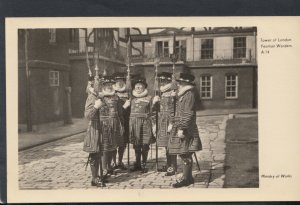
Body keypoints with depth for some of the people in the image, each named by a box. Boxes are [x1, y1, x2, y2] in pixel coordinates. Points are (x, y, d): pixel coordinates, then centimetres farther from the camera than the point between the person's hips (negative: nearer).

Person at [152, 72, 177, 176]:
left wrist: (171, 123, -20)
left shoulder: (173, 95, -10)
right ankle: (168, 165, 23)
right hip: (162, 123, 8)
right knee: (166, 145, 13)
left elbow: (175, 110, -16)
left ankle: (173, 167, -1)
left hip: (169, 122, -8)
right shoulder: (161, 95, 15)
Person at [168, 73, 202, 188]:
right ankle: (188, 177, 22)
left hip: (185, 130, -10)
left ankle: (186, 179, 2)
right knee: (184, 154, 14)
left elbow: (188, 114, -20)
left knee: (185, 154, -4)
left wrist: (182, 129, -22)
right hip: (180, 128, 10)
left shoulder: (189, 95, -14)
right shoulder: (182, 95, 16)